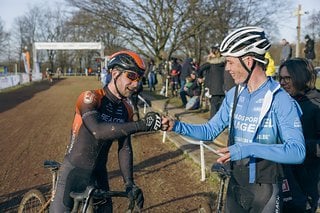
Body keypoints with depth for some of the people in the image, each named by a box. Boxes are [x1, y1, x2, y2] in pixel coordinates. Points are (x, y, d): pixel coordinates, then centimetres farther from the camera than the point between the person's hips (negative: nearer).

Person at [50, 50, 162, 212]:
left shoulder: (126, 110, -2)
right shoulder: (90, 98, -19)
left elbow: (124, 148, -1)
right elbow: (98, 131, -36)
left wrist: (129, 184, -9)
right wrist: (140, 125, -42)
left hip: (99, 174, 5)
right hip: (74, 171, -5)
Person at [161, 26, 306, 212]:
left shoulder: (280, 100, -19)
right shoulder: (234, 95, 0)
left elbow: (298, 151, -26)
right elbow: (210, 131, 6)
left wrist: (249, 149, -36)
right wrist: (177, 126, -7)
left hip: (265, 190, -5)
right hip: (236, 184, 5)